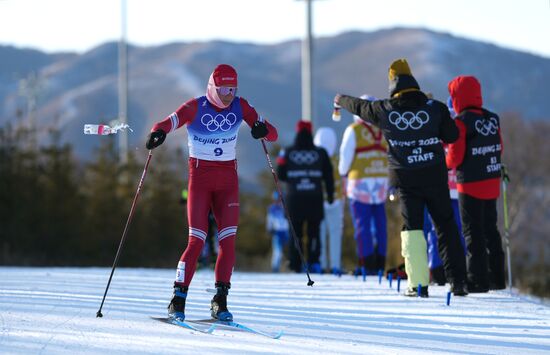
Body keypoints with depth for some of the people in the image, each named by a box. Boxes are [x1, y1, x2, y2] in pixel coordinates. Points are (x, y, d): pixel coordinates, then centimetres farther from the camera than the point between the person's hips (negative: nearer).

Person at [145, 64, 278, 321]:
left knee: (228, 240, -7)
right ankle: (178, 298, -2)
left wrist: (264, 130, -26)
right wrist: (157, 133, -44)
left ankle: (220, 300, -1)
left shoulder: (240, 106, 1)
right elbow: (167, 123, -20)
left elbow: (273, 135, -1)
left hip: (228, 179, 3)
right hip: (200, 176, -3)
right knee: (197, 240, -10)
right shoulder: (195, 107, -8)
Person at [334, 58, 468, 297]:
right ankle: (458, 281, 3)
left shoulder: (384, 110, -3)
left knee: (412, 228, 5)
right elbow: (452, 136, 5)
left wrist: (340, 100, 37)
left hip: (406, 179, 0)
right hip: (435, 178, 0)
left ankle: (418, 284, -4)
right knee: (446, 226, 7)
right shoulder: (435, 108, -5)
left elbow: (359, 106, 16)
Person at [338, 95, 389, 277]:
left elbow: (346, 156, -2)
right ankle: (380, 263, 10)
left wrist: (344, 173, 15)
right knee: (379, 224, 9)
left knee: (362, 224, -2)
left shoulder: (354, 130, -6)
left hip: (360, 181, -4)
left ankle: (367, 264, -5)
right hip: (381, 180, 4)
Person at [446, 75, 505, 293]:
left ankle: (477, 280, -1)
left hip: (471, 185, -6)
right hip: (492, 183, 7)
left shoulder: (461, 122, -16)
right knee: (490, 229, 16)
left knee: (473, 232, 0)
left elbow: (455, 157, -16)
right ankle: (496, 277, 21)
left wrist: (447, 162, 5)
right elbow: (498, 150, 10)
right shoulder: (492, 119, 4)